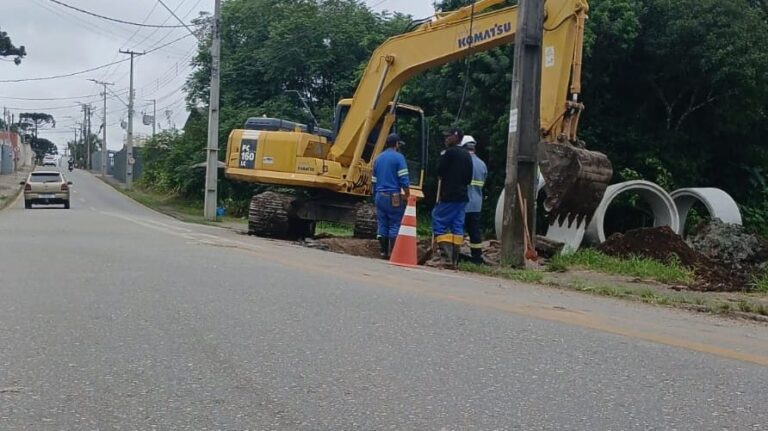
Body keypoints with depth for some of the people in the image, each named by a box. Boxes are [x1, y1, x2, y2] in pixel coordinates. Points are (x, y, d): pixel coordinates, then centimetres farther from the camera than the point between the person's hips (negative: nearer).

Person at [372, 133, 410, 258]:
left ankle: (383, 251, 12)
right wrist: (408, 196, -4)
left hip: (380, 196, 6)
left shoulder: (378, 158, 14)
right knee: (395, 225, -1)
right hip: (393, 197, -6)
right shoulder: (398, 157, -6)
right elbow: (404, 180, -13)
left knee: (382, 224, 10)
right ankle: (392, 252, -4)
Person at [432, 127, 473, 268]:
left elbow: (439, 172, -7)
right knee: (457, 226, 7)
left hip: (448, 196, -7)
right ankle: (454, 259, 7)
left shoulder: (449, 152, -9)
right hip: (462, 196, 8)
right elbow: (469, 178, 16)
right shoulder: (467, 155, 14)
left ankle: (446, 257, -14)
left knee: (439, 223, -4)